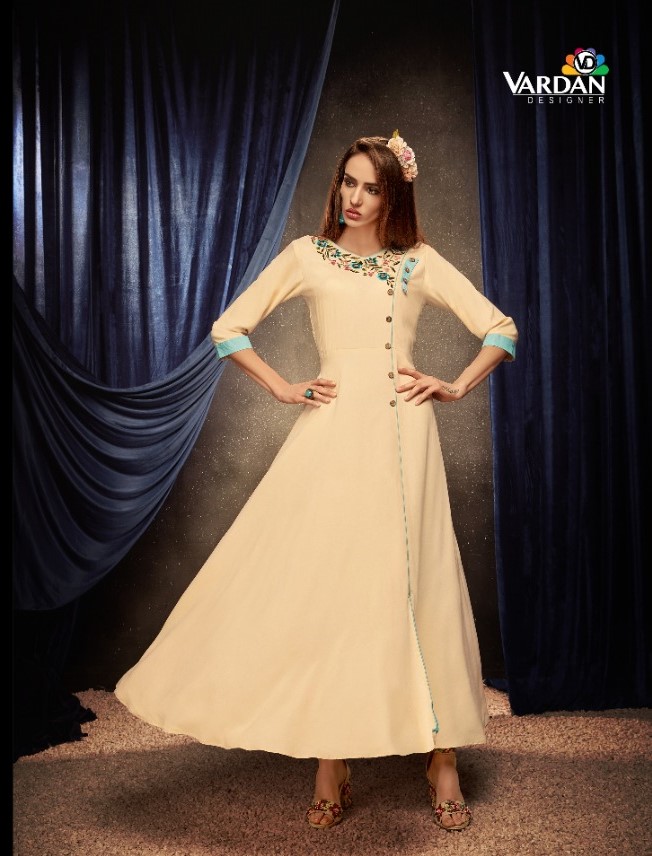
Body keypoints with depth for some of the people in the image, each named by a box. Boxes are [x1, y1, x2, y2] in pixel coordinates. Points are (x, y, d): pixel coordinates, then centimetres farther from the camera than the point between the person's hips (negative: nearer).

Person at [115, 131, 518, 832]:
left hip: (401, 433, 1)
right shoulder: (307, 256, 11)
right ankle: (330, 770, 8)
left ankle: (441, 761, 11)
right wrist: (283, 388, 2)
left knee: (413, 584, 1)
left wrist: (456, 387, 2)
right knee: (326, 583, -2)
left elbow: (499, 329, 14)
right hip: (333, 432, 0)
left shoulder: (420, 262, 13)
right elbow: (229, 328, 10)